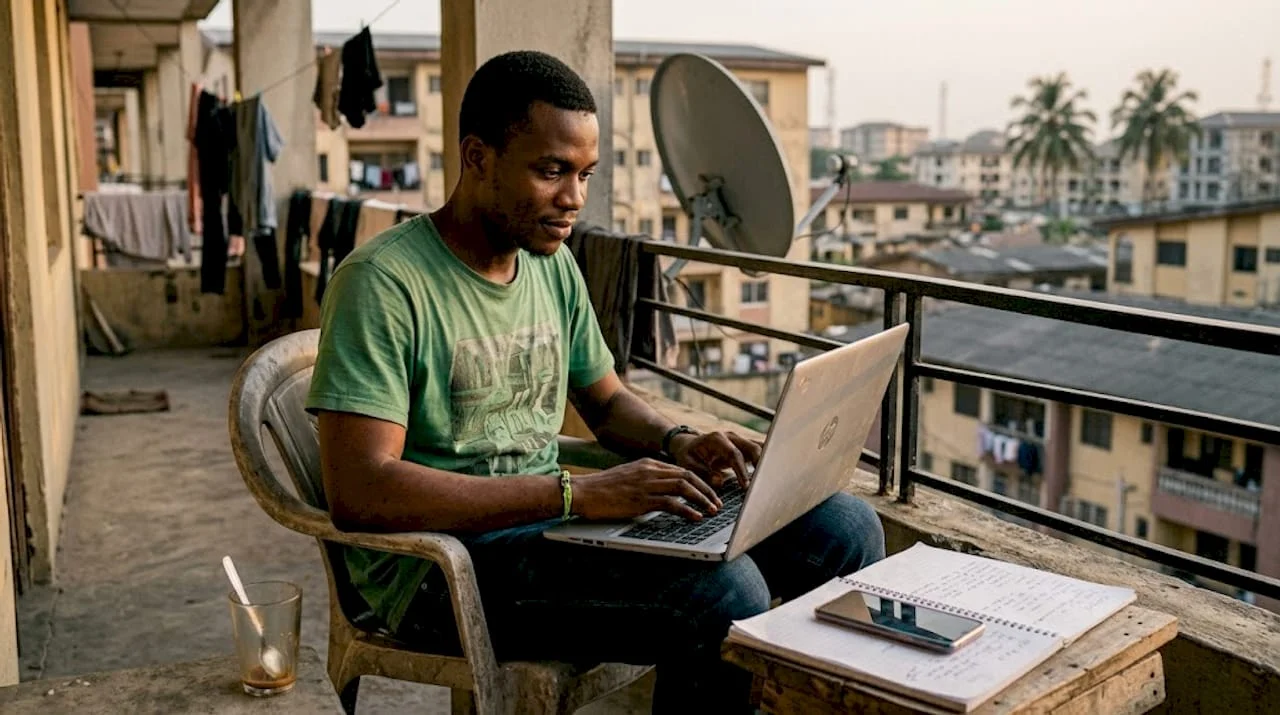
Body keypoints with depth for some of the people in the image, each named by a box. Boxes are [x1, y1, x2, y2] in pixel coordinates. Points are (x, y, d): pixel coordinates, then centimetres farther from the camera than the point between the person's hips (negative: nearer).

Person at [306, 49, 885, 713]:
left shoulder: (553, 264, 9)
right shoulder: (381, 282, -15)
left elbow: (606, 400, 21)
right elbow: (359, 492, -24)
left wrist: (679, 443, -3)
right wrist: (576, 494, -28)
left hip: (543, 520, 7)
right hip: (437, 565, -7)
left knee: (845, 528, -4)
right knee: (720, 589, -31)